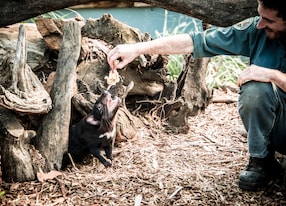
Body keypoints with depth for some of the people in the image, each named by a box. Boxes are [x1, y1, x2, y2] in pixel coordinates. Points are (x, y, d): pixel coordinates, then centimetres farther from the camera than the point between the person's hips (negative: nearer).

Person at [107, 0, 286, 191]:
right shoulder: (257, 29, -10)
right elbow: (194, 41, -11)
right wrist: (138, 48, -16)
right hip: (268, 128, 2)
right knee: (255, 87, -27)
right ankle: (260, 162, -10)